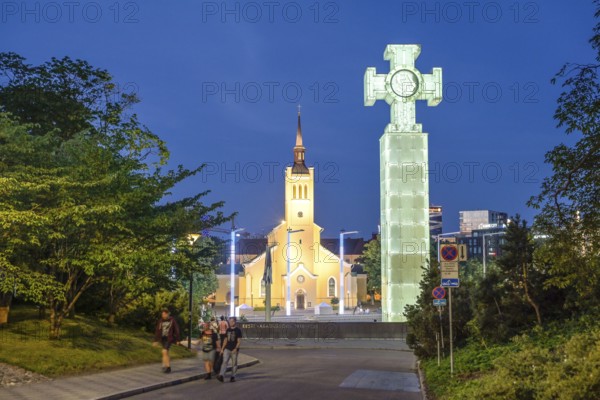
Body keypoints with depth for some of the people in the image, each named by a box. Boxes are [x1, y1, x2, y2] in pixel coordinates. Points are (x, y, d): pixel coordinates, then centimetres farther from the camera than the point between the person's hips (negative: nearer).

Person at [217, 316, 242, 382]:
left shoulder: (238, 330, -4)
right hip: (227, 349, 4)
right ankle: (221, 376, -22)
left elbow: (239, 341, -9)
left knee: (234, 364, 3)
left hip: (234, 350, -4)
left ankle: (233, 377, 13)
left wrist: (236, 348, -21)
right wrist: (222, 349, 12)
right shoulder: (228, 330, 12)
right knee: (225, 362, -10)